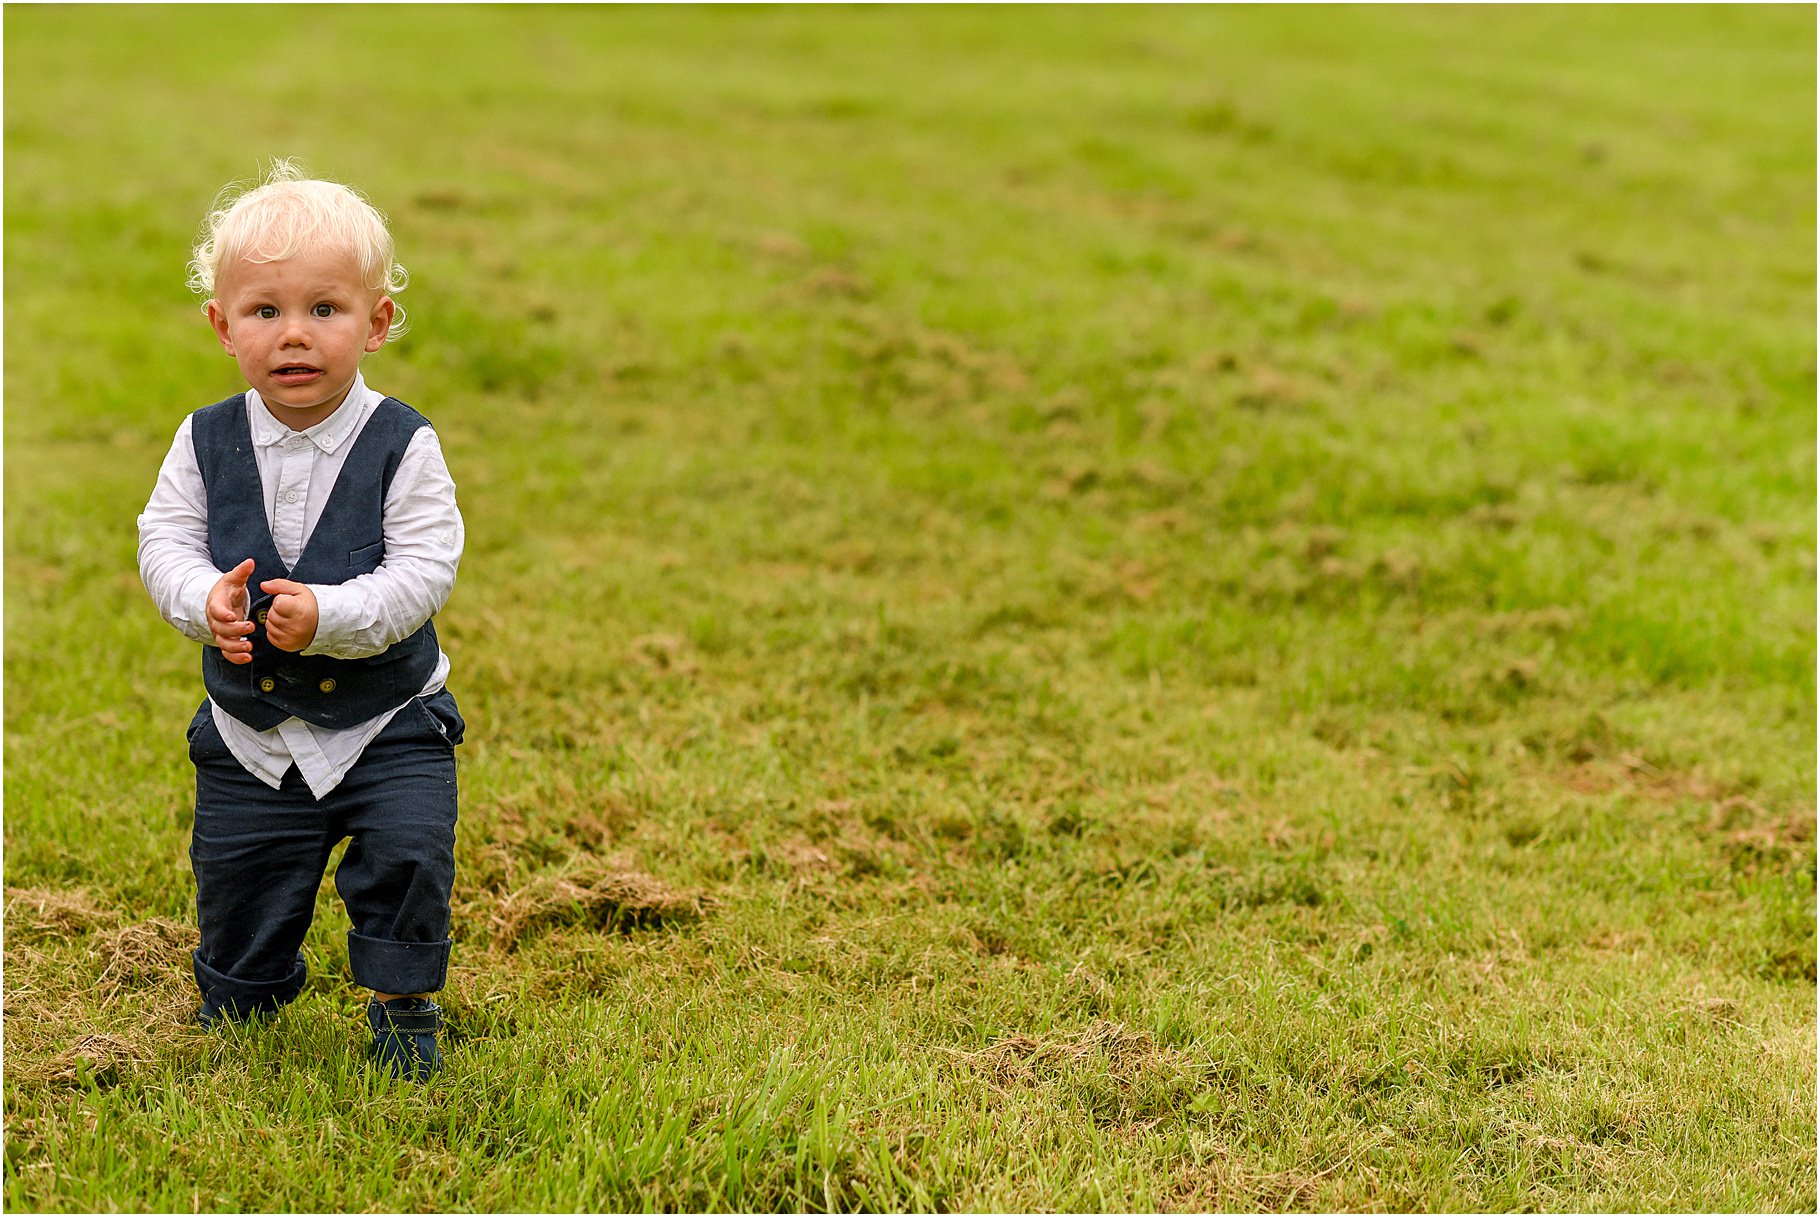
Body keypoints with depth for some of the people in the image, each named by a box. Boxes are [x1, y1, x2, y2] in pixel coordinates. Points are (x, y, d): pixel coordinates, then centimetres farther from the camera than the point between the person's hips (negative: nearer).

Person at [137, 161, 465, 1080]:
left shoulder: (402, 445, -13)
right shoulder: (206, 443, -4)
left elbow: (423, 571, -19)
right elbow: (164, 541, -3)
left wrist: (329, 615, -33)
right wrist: (205, 599, -25)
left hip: (386, 718, -3)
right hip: (248, 729, 3)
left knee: (407, 854, -14)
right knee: (238, 884, 11)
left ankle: (403, 1007, 10)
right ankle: (236, 1010, 38)